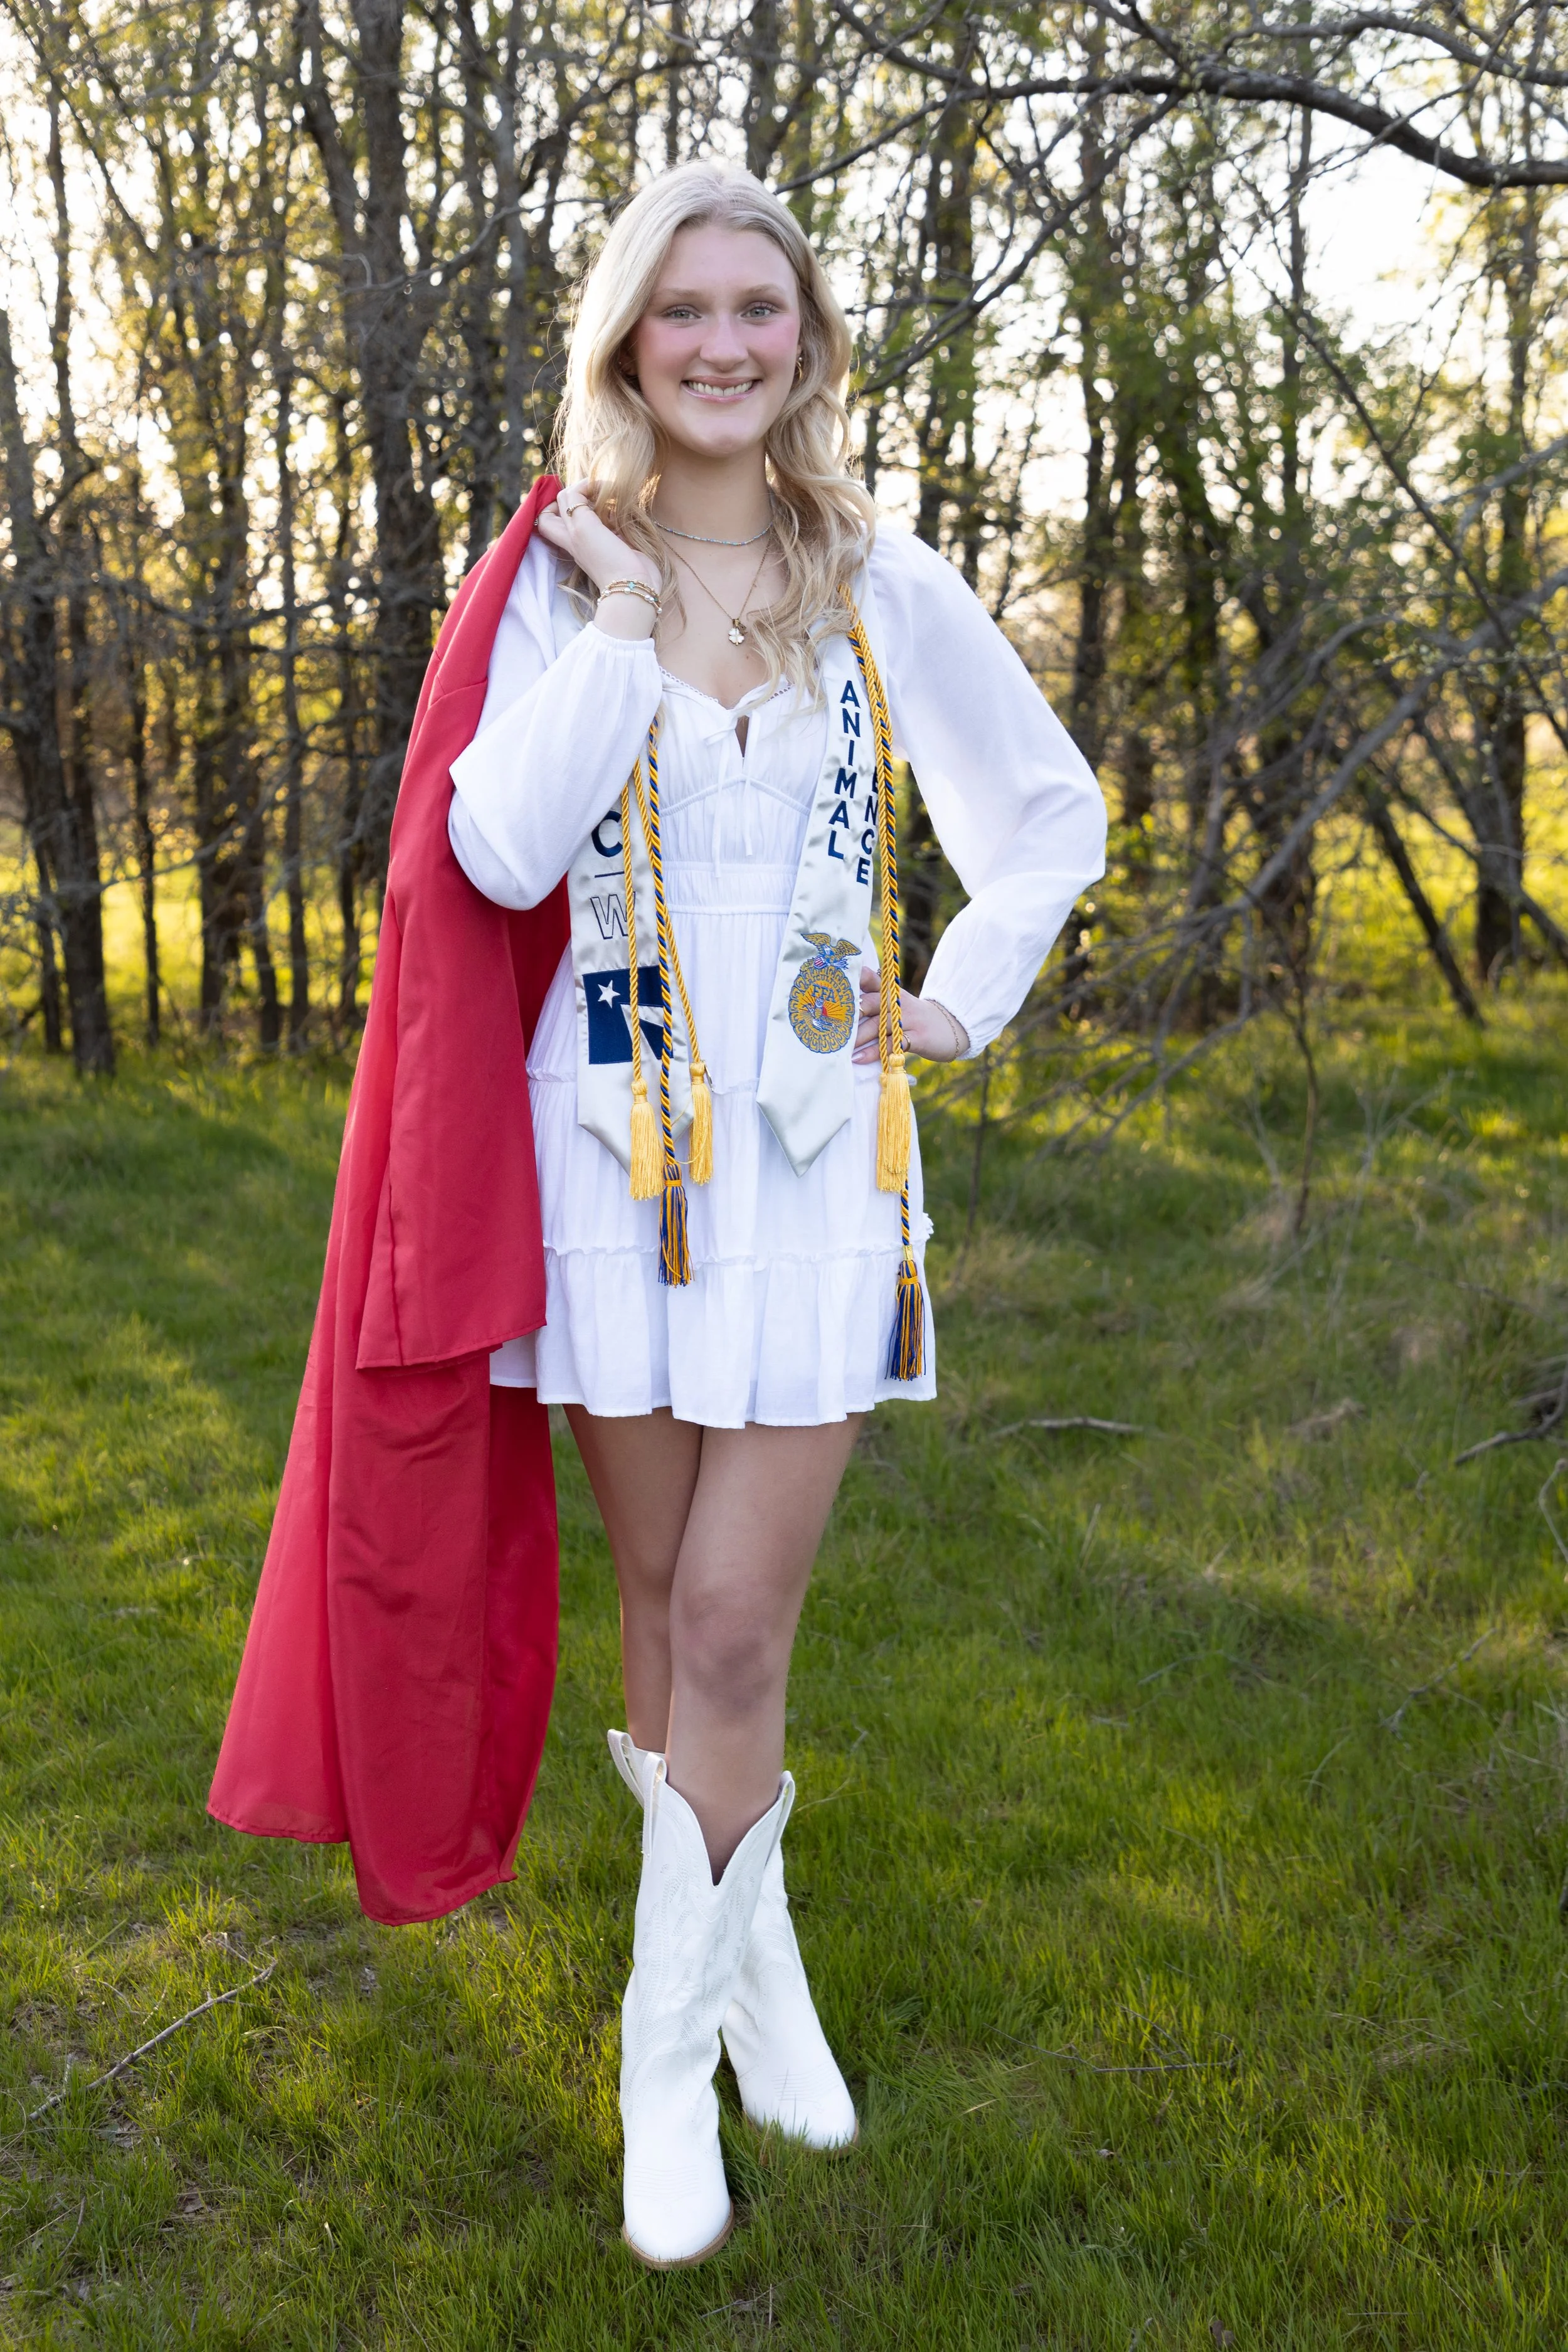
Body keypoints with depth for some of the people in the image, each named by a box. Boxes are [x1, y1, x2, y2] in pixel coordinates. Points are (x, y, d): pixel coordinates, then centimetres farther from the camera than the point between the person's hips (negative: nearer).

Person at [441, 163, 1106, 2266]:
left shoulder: (885, 588, 4)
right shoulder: (563, 583, 3)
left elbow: (1053, 817, 16)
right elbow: (502, 853, -12)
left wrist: (964, 1005, 7)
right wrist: (630, 618, -12)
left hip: (814, 1157, -1)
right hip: (617, 1144, 1)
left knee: (731, 1629, -4)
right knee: (666, 1609, 10)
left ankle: (674, 2052, 13)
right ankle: (755, 1963, 30)